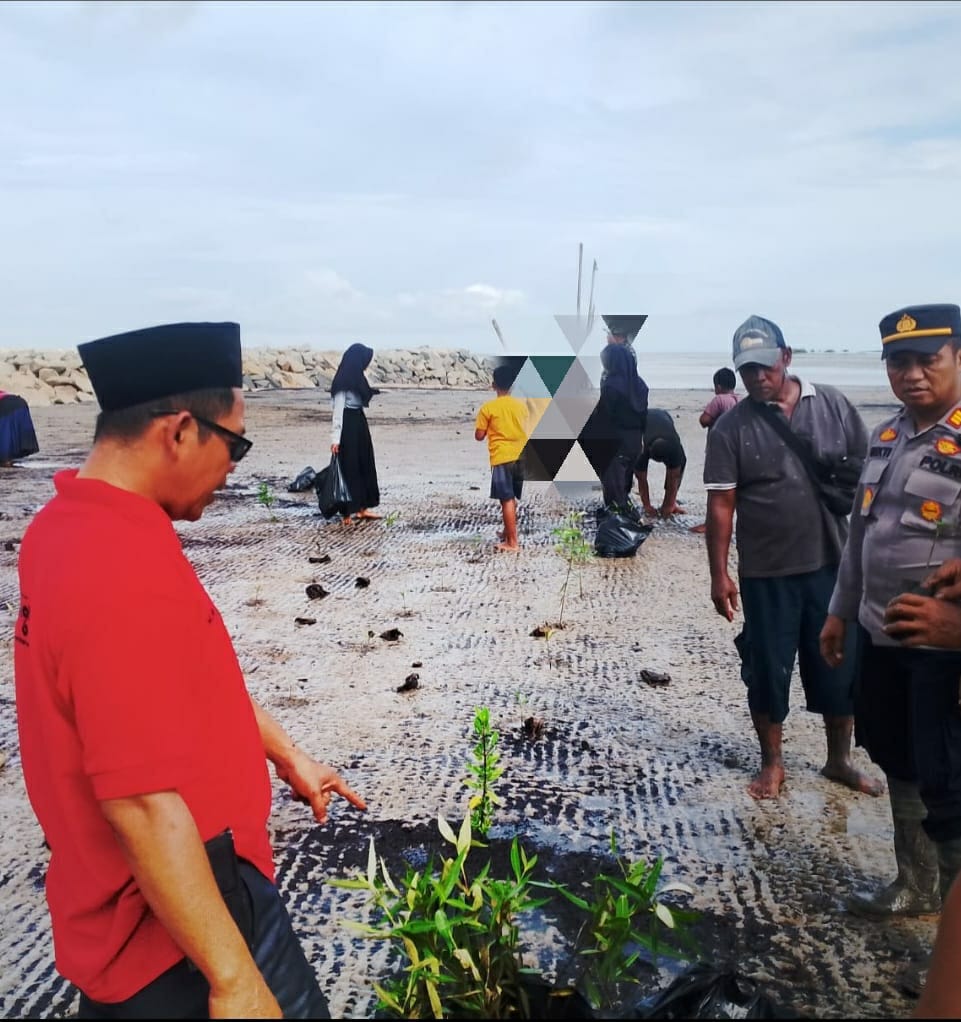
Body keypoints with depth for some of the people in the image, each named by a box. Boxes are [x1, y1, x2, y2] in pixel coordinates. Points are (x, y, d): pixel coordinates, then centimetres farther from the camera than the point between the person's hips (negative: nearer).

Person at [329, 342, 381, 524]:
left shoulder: (356, 378, 11)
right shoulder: (343, 382, -17)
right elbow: (338, 410, -20)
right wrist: (335, 438, -22)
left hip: (359, 423, 10)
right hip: (348, 426, -10)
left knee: (364, 465, 13)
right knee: (349, 468, -3)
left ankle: (362, 508, 21)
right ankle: (347, 512, 5)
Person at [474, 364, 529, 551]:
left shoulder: (488, 407, -8)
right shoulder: (521, 406, 6)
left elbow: (479, 436, -3)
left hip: (502, 458, -5)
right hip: (520, 457, 5)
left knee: (507, 499, -4)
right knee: (512, 498, 19)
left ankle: (512, 542, -4)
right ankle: (507, 532, 33)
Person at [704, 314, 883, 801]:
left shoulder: (832, 404, 0)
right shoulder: (730, 427, -7)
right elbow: (721, 505, -7)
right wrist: (719, 575, -8)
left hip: (832, 564, 2)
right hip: (766, 572, -2)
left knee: (840, 665, 13)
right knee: (768, 669, 9)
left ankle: (840, 760, 33)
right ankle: (772, 763, 27)